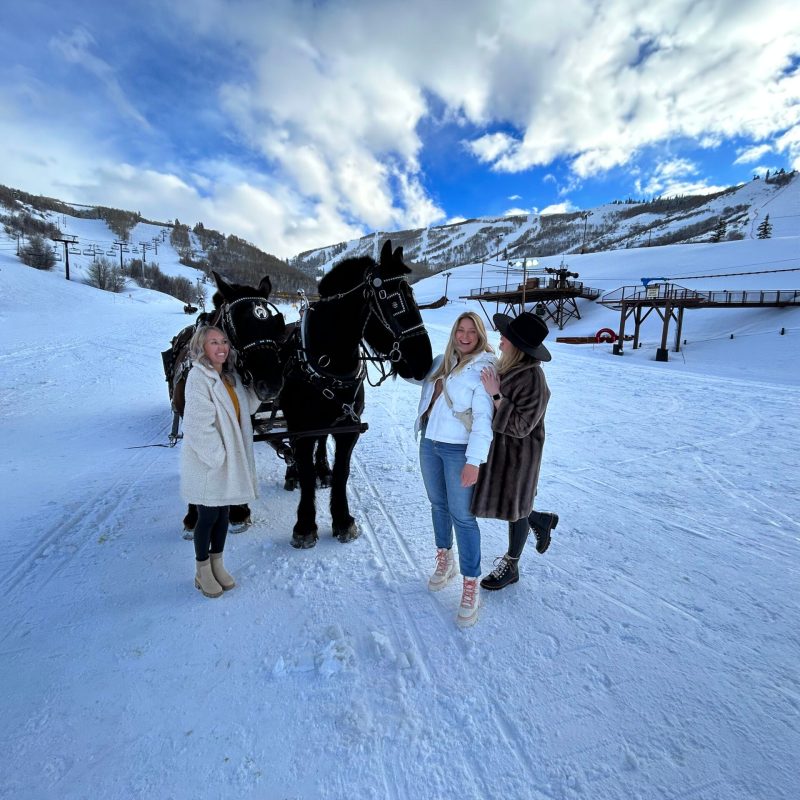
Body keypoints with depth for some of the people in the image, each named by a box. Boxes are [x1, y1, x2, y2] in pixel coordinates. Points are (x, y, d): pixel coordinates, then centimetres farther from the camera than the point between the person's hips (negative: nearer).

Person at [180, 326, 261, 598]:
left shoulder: (229, 376, 6)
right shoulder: (198, 377, -18)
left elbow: (248, 407, 14)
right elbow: (200, 426, -22)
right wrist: (218, 457, -19)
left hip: (231, 460, 7)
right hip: (206, 463, -7)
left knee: (223, 513, 18)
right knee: (208, 516, 8)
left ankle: (217, 565, 36)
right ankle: (202, 572, 29)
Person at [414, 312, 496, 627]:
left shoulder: (484, 368, -12)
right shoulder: (442, 361, 7)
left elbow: (483, 418, -19)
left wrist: (474, 461, -23)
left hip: (459, 450, -6)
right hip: (430, 443, 7)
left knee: (462, 516, -2)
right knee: (438, 505, 19)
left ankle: (470, 587, 12)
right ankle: (444, 561, 40)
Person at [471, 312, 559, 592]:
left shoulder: (533, 380, -27)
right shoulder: (508, 366, -1)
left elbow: (520, 426, -26)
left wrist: (495, 394, -31)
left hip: (516, 454, -8)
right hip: (497, 448, 8)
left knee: (512, 508, 12)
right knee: (500, 500, 20)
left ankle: (510, 566, 37)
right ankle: (542, 520, 44)